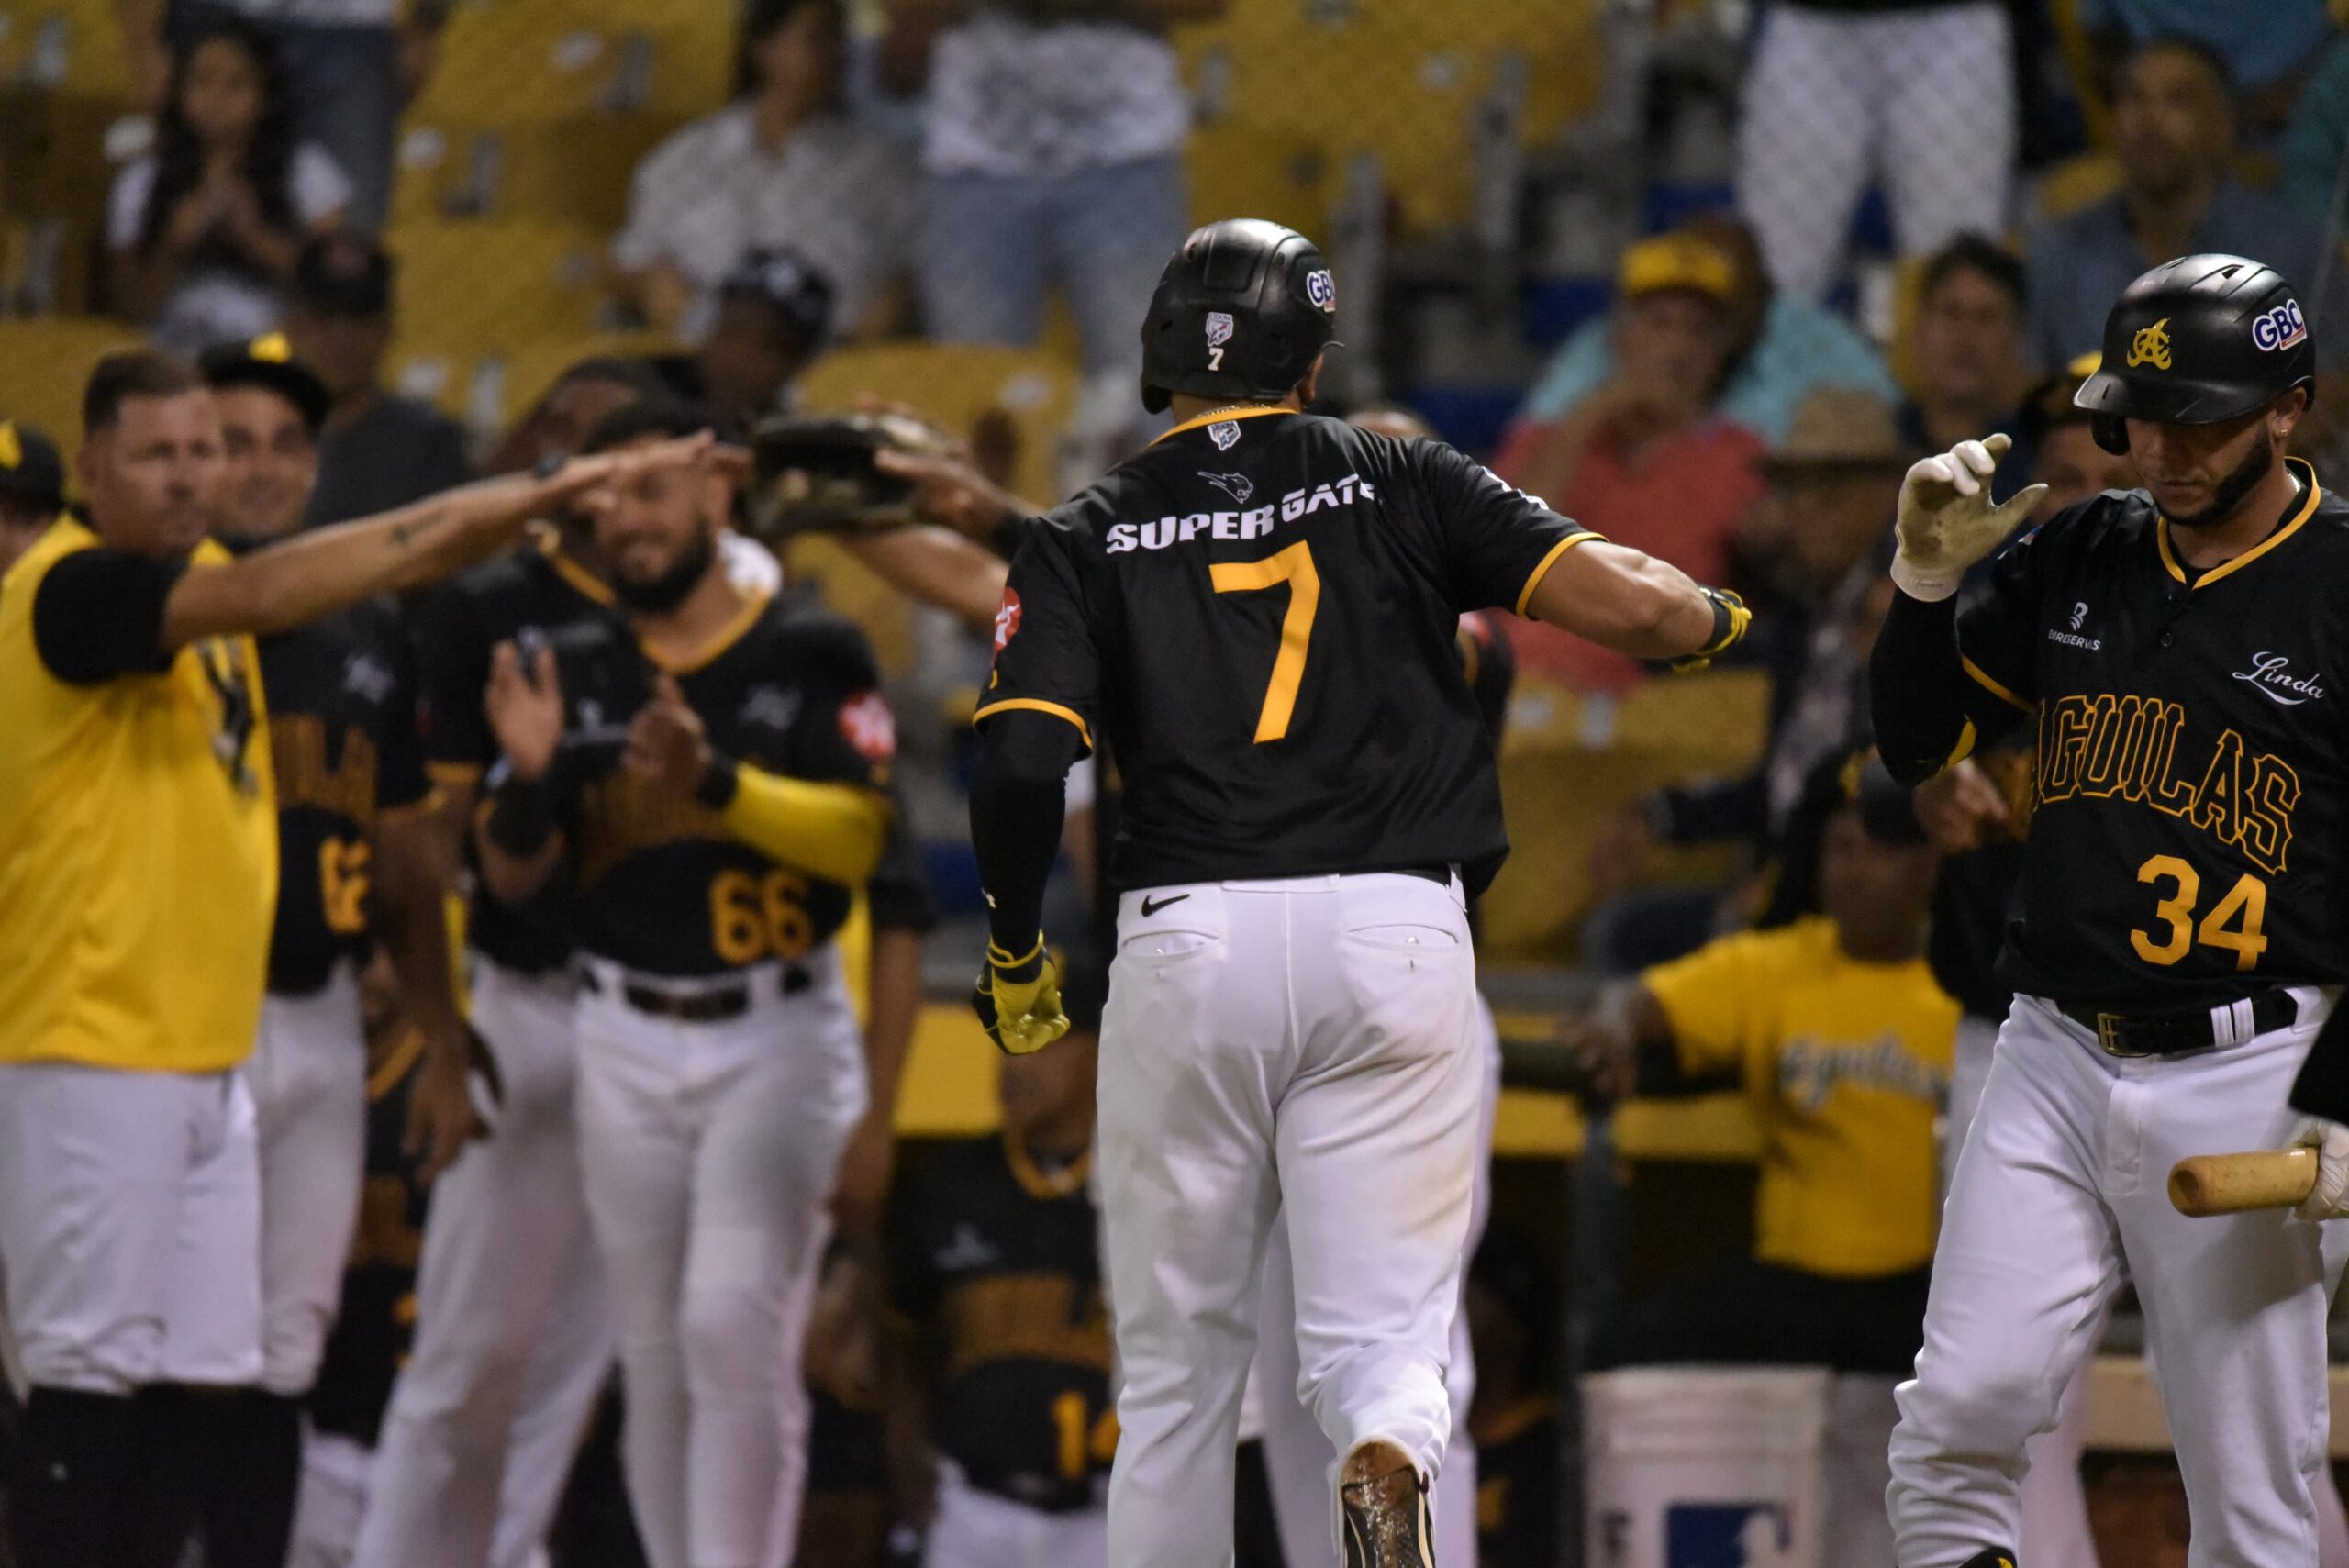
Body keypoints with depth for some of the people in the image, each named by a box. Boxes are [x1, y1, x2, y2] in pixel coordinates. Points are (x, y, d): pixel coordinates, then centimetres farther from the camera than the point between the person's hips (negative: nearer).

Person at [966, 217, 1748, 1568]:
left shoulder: (1089, 539, 8)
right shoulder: (1401, 482, 9)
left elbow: (1020, 768, -5)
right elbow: (1627, 601, -1)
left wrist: (1015, 958, 10)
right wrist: (1715, 616, 22)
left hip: (1187, 946, 0)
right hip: (1400, 937, 0)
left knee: (1178, 1366, 13)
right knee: (1384, 1329, 1)